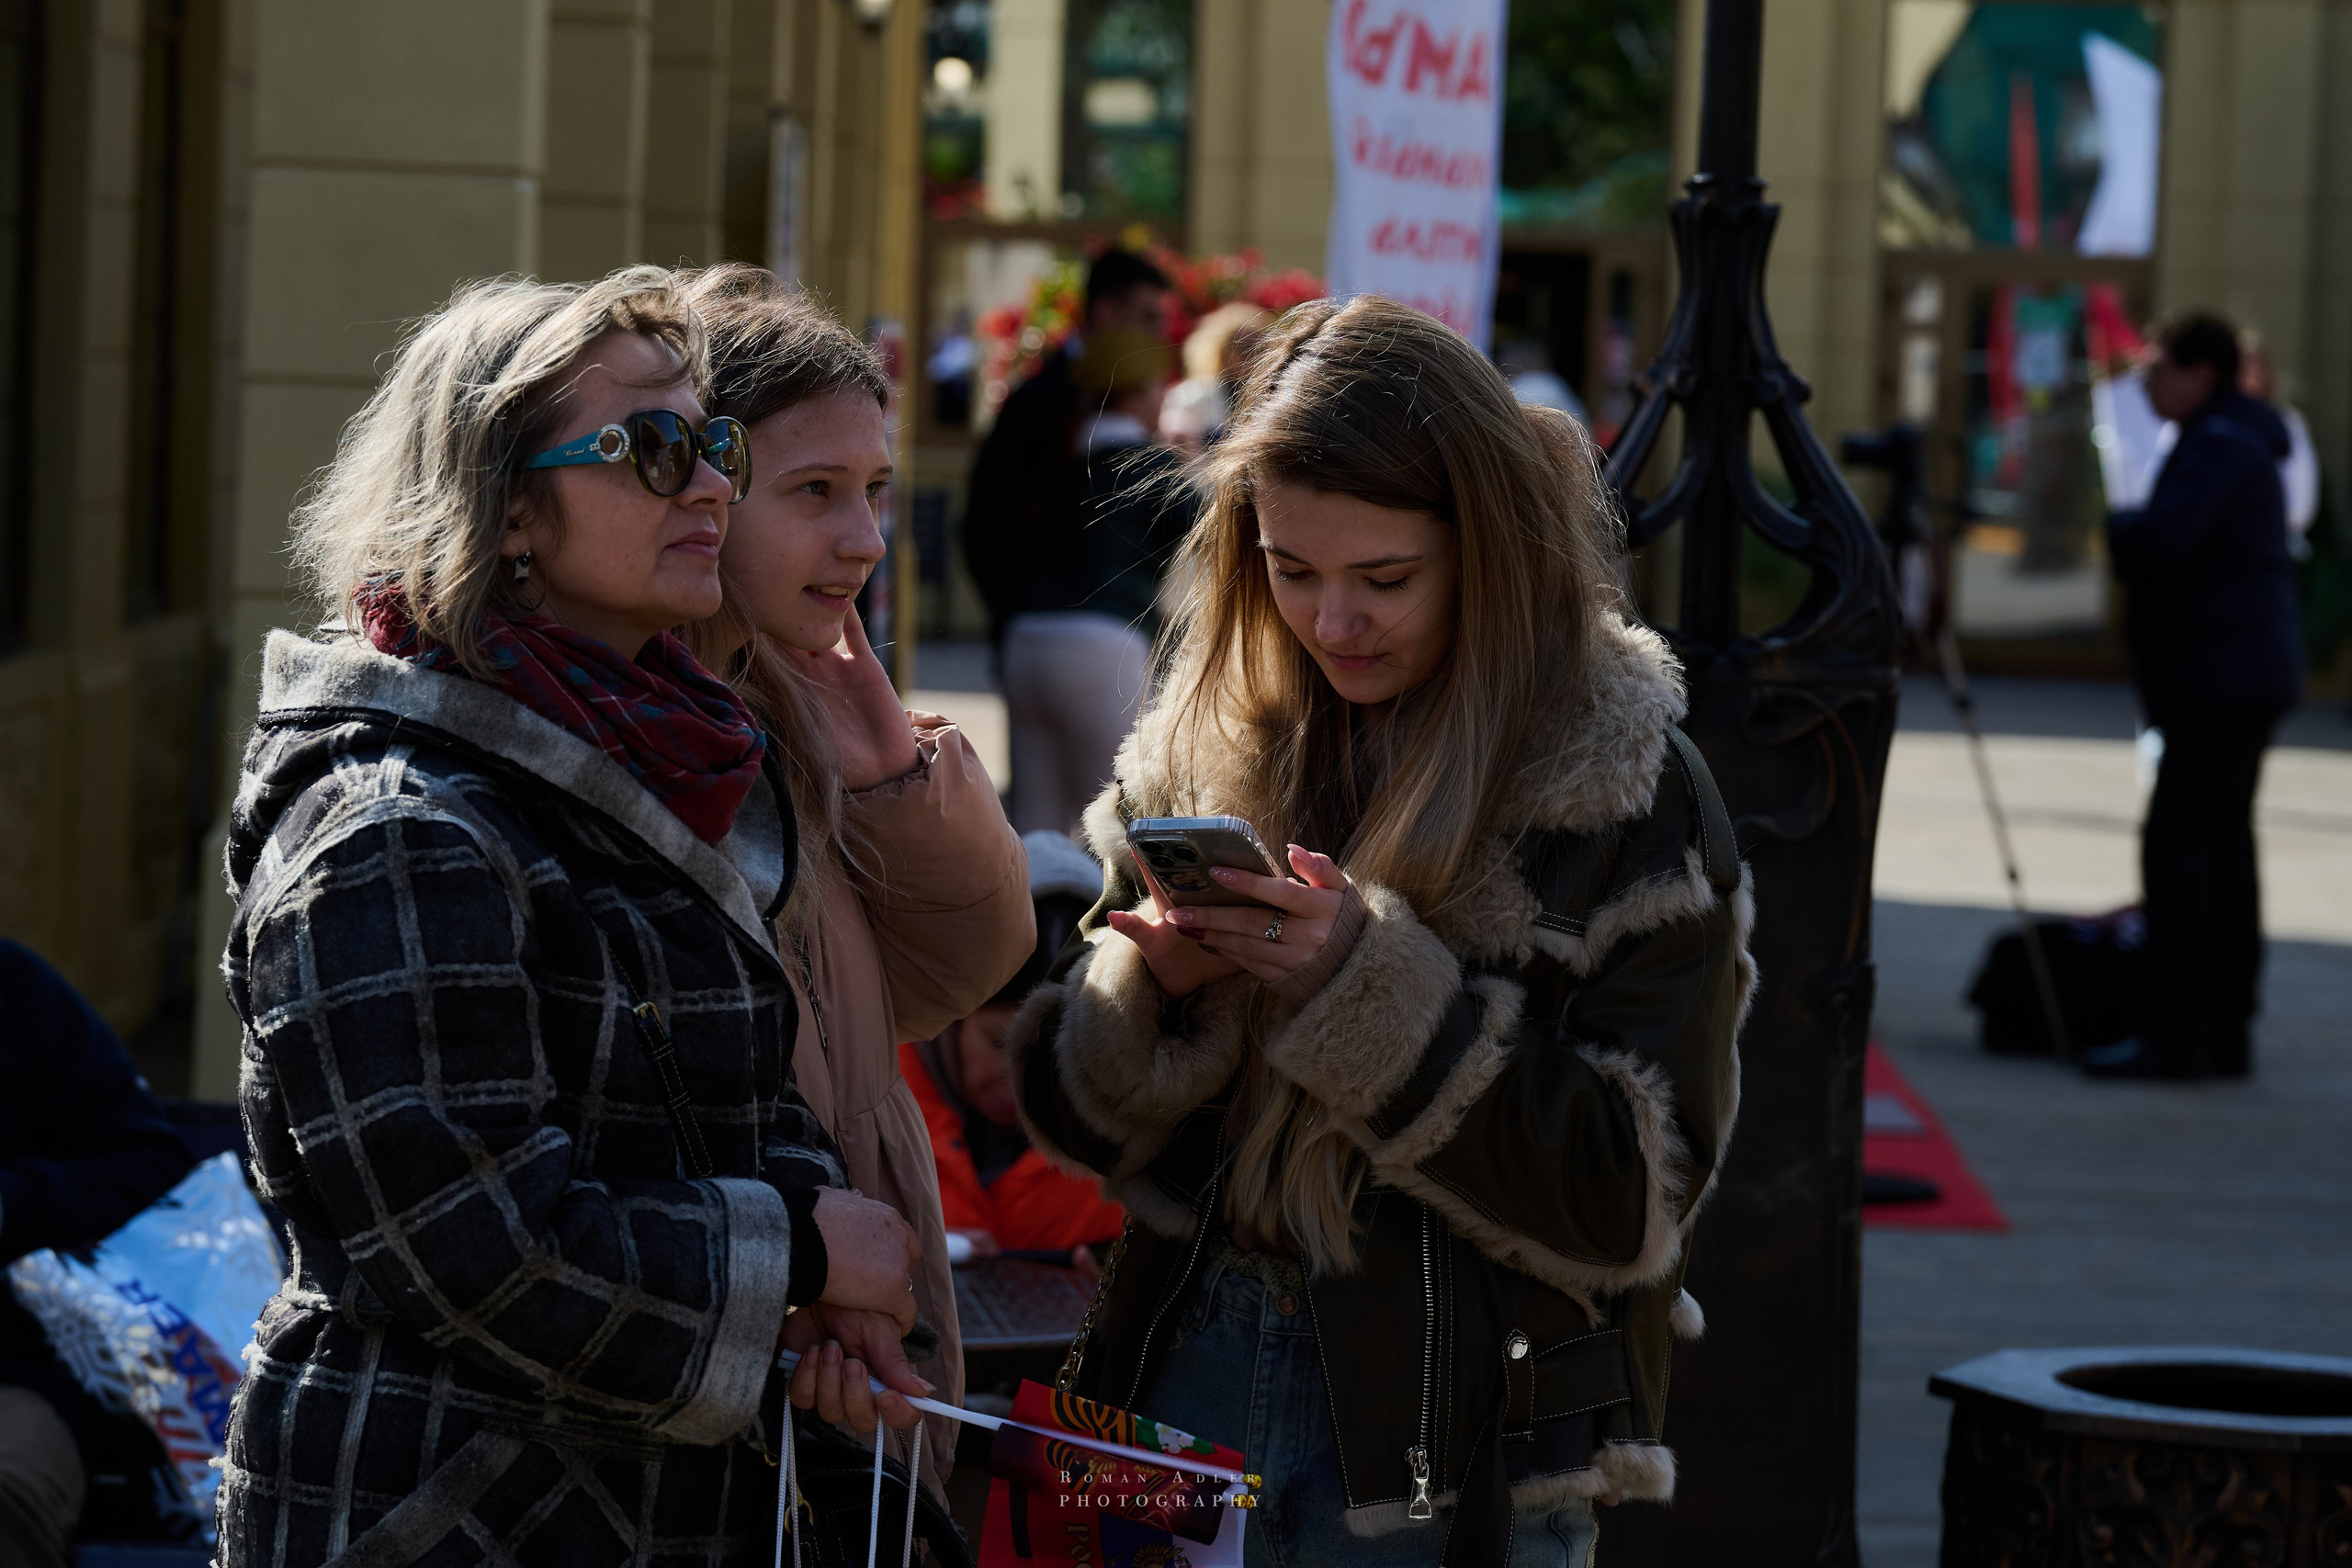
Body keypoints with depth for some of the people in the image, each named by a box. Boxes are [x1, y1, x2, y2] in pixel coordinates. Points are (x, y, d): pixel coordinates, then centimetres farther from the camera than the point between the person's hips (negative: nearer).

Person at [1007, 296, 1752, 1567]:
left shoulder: (1630, 800, -9)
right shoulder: (1204, 744, 4)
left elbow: (1632, 1197, -15)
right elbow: (1075, 1113, 7)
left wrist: (1373, 985, -22)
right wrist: (1152, 980, -14)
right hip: (1186, 1379, 4)